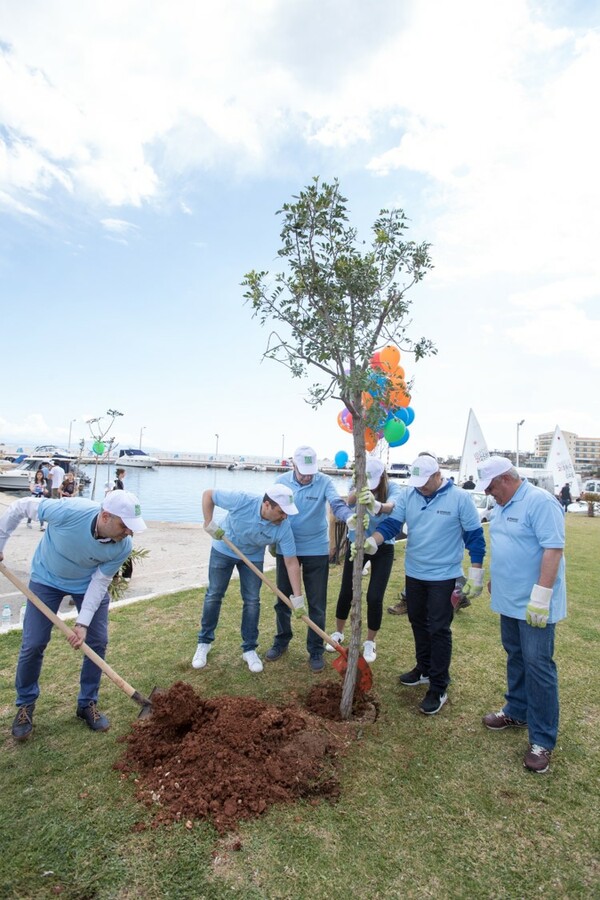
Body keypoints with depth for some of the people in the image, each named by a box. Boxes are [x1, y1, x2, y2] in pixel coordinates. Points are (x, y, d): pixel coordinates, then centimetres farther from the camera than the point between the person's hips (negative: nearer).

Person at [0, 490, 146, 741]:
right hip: (47, 579, -1)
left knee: (97, 642, 0)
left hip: (89, 583, 2)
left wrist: (83, 623, -24)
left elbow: (100, 583, -19)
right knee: (33, 644, 0)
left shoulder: (122, 547, -32)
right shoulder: (68, 512, -40)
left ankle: (88, 703, 20)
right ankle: (25, 705, 25)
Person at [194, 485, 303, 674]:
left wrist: (297, 597, -22)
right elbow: (208, 495, -23)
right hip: (224, 550, -1)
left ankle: (249, 649, 16)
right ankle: (204, 643, 23)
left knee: (252, 601, 0)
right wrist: (209, 523, -27)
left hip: (253, 557, 2)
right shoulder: (241, 501, -37)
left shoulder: (283, 527, -30)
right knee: (213, 596, 6)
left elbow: (291, 561, -22)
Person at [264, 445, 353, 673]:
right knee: (283, 600, 16)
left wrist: (350, 517, -52)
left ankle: (316, 650, 24)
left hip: (316, 551, -2)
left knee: (317, 604, 6)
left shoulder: (324, 482, -14)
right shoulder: (281, 481, -5)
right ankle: (281, 641, 37)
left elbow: (337, 504, -31)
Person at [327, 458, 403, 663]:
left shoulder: (392, 487, -15)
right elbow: (349, 501, -32)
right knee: (346, 593, 7)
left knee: (374, 597, -3)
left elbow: (393, 505, -37)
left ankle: (370, 642, 21)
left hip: (382, 548, -1)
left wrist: (378, 507, -60)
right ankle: (338, 633, 33)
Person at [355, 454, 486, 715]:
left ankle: (438, 688, 16)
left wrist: (475, 574, -10)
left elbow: (475, 536, -8)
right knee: (418, 623, 18)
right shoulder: (408, 495, -4)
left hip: (443, 576, -4)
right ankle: (424, 669, 39)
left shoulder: (459, 498, -13)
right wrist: (372, 542, -28)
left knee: (438, 630, 2)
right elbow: (391, 524, -10)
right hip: (414, 573, 5)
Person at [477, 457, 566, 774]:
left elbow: (553, 548, -24)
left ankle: (542, 740, 12)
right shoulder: (502, 506, 9)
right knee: (515, 657, 19)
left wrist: (541, 595, -26)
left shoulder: (540, 502, -20)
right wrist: (495, 579, 21)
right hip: (510, 599, 9)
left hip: (534, 604, -8)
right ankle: (517, 712, 37)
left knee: (537, 664, 0)